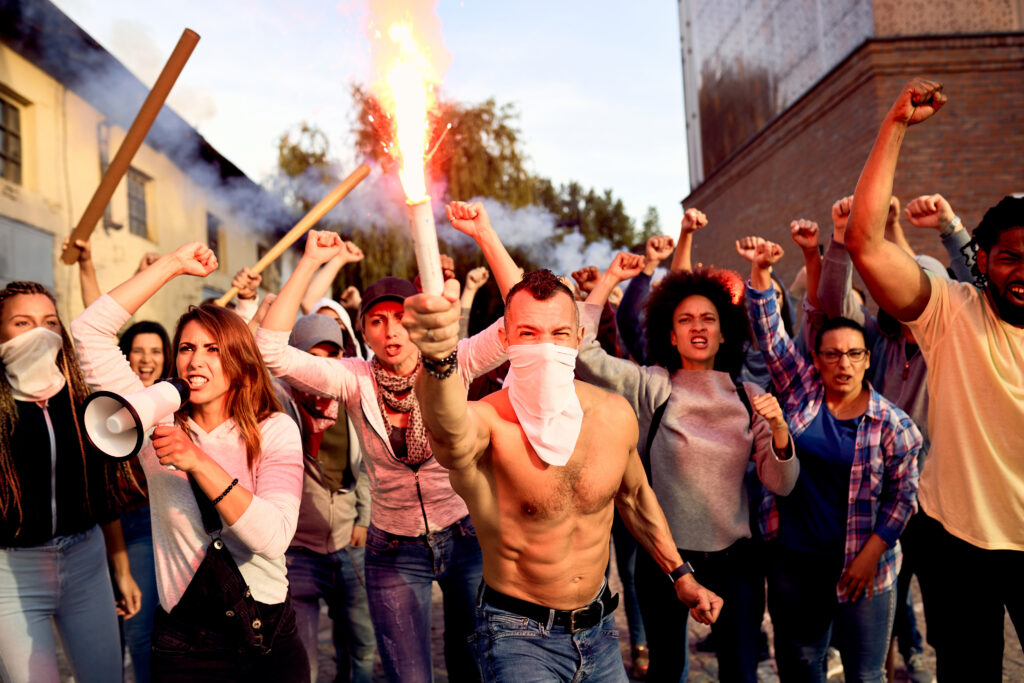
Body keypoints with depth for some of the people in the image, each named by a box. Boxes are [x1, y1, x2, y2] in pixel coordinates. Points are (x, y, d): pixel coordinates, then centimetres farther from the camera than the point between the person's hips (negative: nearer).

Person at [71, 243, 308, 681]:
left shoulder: (275, 431, -6)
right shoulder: (157, 422, -2)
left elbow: (273, 537, -20)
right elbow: (89, 331, -7)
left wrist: (199, 462, -27)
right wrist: (174, 264, -7)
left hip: (270, 640, 0)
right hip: (184, 644, 1)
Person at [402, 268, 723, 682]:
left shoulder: (615, 415, -7)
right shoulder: (486, 423, -25)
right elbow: (449, 434, -52)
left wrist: (681, 576, 17)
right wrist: (439, 359, -73)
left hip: (598, 629, 5)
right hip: (518, 636, -5)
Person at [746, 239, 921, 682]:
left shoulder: (892, 423, -5)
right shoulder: (801, 390, 0)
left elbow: (902, 496, -2)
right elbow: (770, 334, -6)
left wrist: (870, 555, -9)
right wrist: (760, 273, -18)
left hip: (859, 565, -2)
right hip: (792, 559, 2)